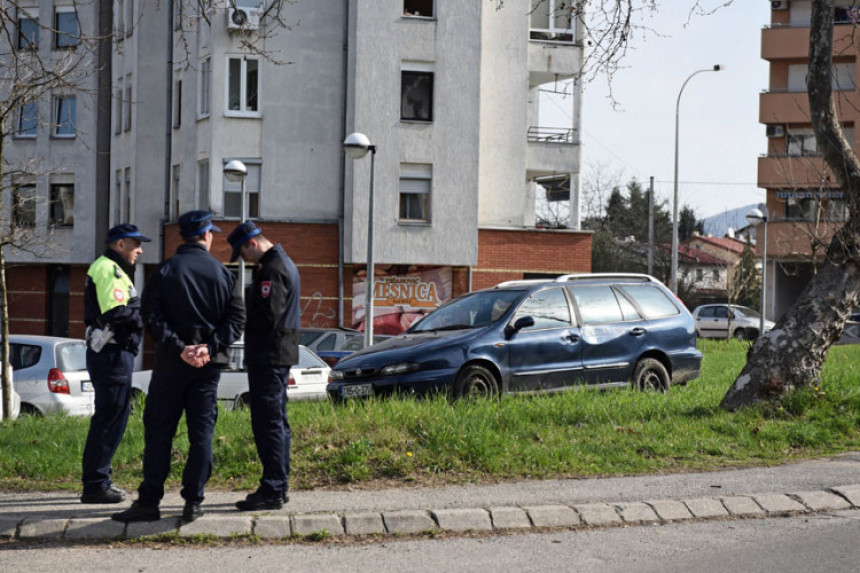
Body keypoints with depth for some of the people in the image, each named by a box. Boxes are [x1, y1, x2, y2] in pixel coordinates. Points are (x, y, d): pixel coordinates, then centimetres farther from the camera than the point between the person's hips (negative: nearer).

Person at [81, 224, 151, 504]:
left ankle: (97, 480, 22)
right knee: (110, 419, -9)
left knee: (111, 417, 16)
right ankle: (95, 484, -6)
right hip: (112, 354, -11)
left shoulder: (111, 269, 23)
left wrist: (142, 313, 4)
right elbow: (115, 314, -23)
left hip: (113, 353, 11)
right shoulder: (108, 270, -12)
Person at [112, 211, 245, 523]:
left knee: (159, 430, 3)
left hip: (171, 363, -1)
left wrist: (178, 348, -12)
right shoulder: (222, 273, 5)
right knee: (202, 431, 6)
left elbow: (152, 316, -10)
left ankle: (149, 501, 1)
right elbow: (236, 318, -2)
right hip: (209, 365, 1)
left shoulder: (164, 271, 0)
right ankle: (193, 502, 4)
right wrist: (210, 348, -9)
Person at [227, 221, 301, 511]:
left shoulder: (272, 269, -16)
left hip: (268, 356, -11)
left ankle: (272, 490, -8)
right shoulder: (284, 263, 17)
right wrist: (247, 300, 9)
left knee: (268, 423, -9)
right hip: (281, 353, 11)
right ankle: (280, 485, 21)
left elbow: (267, 315, -23)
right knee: (277, 421, 15)